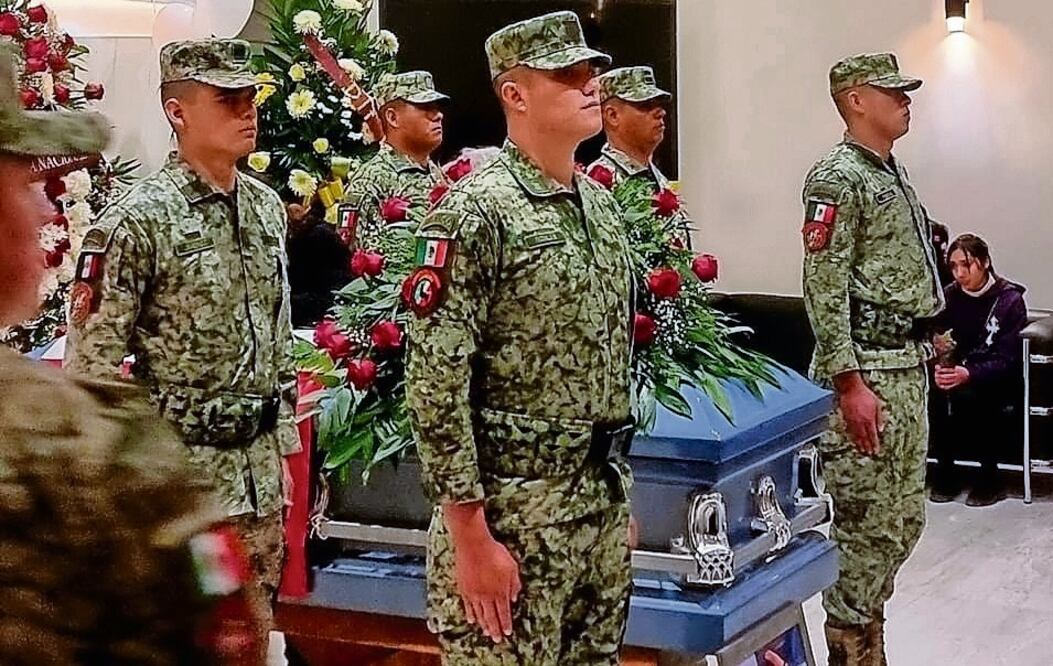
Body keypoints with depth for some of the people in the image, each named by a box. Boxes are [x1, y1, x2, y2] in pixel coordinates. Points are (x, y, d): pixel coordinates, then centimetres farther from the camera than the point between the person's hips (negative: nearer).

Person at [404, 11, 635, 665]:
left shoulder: (602, 204, 10)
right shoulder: (478, 211, -14)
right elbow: (435, 383, -18)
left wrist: (621, 500, 18)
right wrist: (471, 538, -20)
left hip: (604, 501, 8)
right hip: (512, 508, -7)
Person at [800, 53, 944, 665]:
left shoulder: (896, 176, 16)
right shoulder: (838, 178, -12)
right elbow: (824, 289, -18)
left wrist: (921, 358, 19)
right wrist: (851, 384, -22)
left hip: (908, 366, 10)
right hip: (865, 368, -10)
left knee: (904, 519, 14)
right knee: (867, 525, -4)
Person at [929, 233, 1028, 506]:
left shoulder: (1010, 299, -9)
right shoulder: (949, 296, 4)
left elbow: (1008, 360, -17)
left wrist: (968, 375, -35)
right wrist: (939, 366, -25)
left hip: (999, 382, -4)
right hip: (958, 371, 4)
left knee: (967, 395, -36)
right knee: (934, 391, -29)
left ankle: (989, 477, -19)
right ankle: (944, 471, -13)